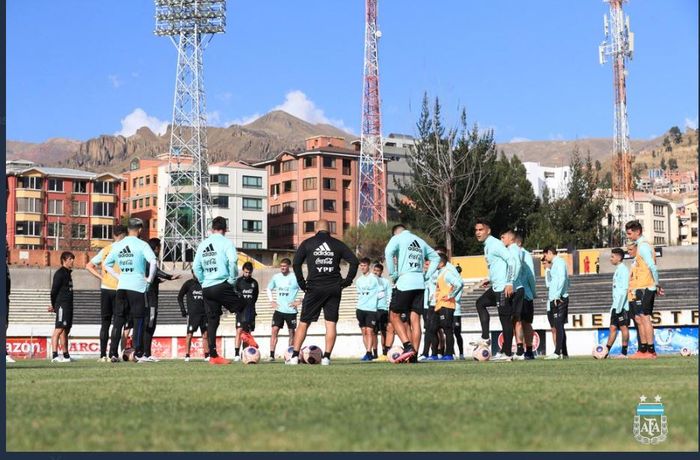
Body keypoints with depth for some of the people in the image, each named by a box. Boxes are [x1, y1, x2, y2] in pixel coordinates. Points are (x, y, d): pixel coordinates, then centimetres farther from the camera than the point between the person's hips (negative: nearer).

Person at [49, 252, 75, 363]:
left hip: (68, 305, 9)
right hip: (62, 305, -9)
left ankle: (66, 355, 17)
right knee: (59, 329, -15)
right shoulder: (60, 273, -8)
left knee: (66, 330, 12)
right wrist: (54, 306, -4)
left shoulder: (68, 273, 19)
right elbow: (54, 290, -12)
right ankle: (55, 355, -20)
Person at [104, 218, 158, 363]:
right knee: (139, 321, 3)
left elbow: (106, 264, 17)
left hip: (121, 287, 5)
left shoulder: (117, 245, 9)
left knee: (118, 321, 8)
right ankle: (138, 354, 1)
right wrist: (150, 279, -9)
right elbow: (153, 262, -21)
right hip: (138, 287, -5)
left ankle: (113, 353, 5)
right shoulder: (142, 245, -8)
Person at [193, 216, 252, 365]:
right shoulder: (226, 242, -4)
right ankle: (245, 332, -8)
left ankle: (213, 356, 4)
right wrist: (233, 280, -6)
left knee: (212, 322, 7)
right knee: (243, 307, 13)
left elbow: (196, 266, 10)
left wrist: (204, 282, 16)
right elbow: (232, 261, -16)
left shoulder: (203, 244, 12)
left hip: (206, 288, 5)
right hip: (222, 285, -5)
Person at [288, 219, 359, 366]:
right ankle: (326, 357, -2)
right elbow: (354, 261, 2)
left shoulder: (307, 243, 5)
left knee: (303, 323, 5)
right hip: (334, 289, 1)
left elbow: (296, 264, -5)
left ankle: (295, 356, 1)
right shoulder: (338, 244, 8)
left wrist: (302, 283, 0)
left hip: (314, 288, -1)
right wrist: (347, 281, 5)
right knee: (331, 323, 5)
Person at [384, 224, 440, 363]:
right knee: (415, 320, 5)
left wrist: (393, 274, -9)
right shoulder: (420, 241, 20)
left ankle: (408, 347, -11)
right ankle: (414, 355, 1)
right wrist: (427, 275, 17)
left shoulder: (397, 238, 3)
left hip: (404, 283, -5)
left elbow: (388, 252, -16)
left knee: (394, 316, 5)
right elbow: (436, 257, 23)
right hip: (420, 284, 5)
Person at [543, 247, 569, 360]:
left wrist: (557, 295, -20)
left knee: (558, 325, -13)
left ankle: (558, 352, -17)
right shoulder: (555, 264, 23)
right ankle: (563, 352, 10)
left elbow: (562, 278, -17)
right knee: (558, 326, 8)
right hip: (555, 299, 9)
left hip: (559, 299, -9)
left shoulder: (559, 262, -5)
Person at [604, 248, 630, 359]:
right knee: (613, 327, 6)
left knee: (623, 327, -4)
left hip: (623, 305, -9)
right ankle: (606, 351, 5)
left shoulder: (624, 270, -11)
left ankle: (624, 352, -1)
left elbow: (624, 289, -18)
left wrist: (619, 306, -21)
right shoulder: (617, 270, 17)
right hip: (616, 305, 9)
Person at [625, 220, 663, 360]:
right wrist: (656, 285, 14)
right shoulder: (641, 245, 19)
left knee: (644, 317, -9)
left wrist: (657, 284, -15)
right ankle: (643, 350, 15)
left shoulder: (643, 246, -12)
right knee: (639, 318, 11)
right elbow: (650, 267, 18)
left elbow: (652, 267, -20)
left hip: (644, 287, -10)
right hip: (641, 287, 10)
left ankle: (650, 351, -9)